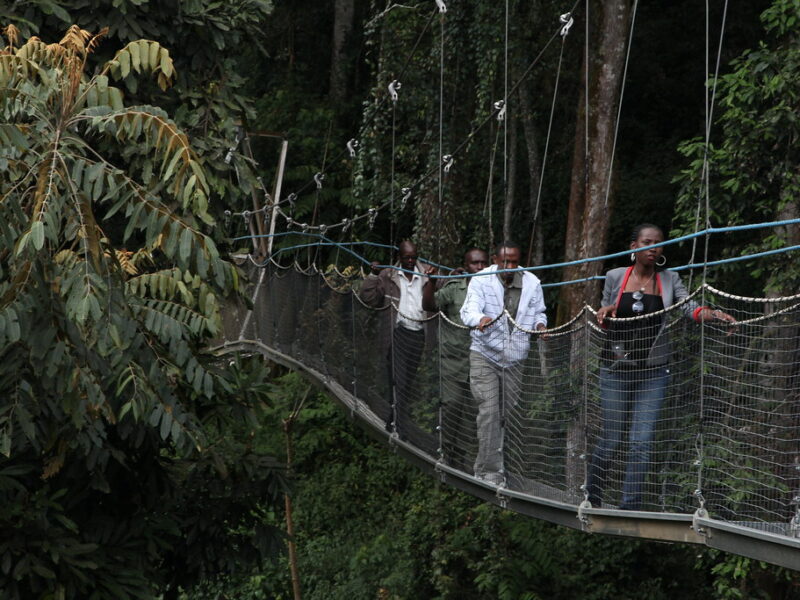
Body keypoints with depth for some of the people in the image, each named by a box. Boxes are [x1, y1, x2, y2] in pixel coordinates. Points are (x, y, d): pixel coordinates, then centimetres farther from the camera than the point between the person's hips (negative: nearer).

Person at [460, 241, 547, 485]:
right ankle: (489, 469, -9)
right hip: (485, 355, -4)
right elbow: (469, 310, -22)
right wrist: (481, 320, -45)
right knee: (489, 412, -13)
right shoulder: (481, 280, -8)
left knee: (509, 412, 6)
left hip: (516, 358, 4)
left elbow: (538, 312, 15)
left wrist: (540, 324, -9)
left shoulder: (532, 283, 3)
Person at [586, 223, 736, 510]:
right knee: (610, 440, 2)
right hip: (616, 368, -1)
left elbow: (689, 307, -12)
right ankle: (592, 498, 22)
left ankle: (630, 508, 4)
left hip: (653, 371, 1)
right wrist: (604, 314, -13)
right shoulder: (615, 278, 2)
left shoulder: (669, 280, 4)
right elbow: (605, 325, 11)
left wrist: (713, 314, -32)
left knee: (641, 442, -4)